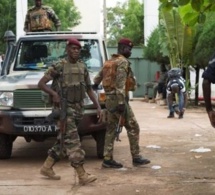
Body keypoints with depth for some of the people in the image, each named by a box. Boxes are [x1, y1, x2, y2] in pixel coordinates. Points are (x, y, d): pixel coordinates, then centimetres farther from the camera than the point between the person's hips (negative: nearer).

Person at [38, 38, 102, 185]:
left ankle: (47, 167, 25)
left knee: (64, 141, 12)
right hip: (65, 109, -7)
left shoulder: (82, 67, 10)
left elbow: (89, 90, 13)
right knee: (73, 141, -13)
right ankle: (82, 175, -15)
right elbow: (41, 83, -8)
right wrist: (54, 93, -26)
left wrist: (98, 107, 4)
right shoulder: (59, 67, -7)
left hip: (78, 109, 7)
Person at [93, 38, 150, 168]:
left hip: (109, 99, 9)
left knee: (111, 129, 9)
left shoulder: (109, 62, 17)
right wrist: (121, 102, -24)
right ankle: (136, 157, 1)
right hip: (118, 99, -9)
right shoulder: (123, 62, -10)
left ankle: (108, 159, 9)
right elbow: (120, 83, -20)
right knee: (133, 127, -2)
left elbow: (98, 78, 23)